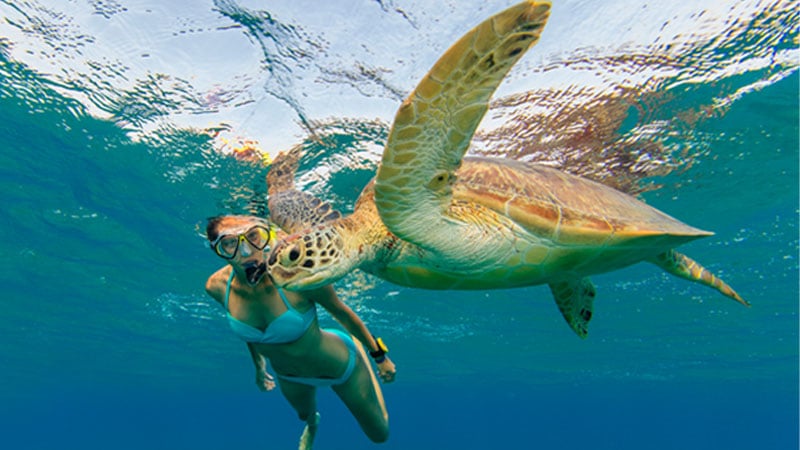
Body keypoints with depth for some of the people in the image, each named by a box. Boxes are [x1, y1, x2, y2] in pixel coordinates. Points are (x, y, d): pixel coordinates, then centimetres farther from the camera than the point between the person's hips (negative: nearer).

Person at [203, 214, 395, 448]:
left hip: (341, 365, -3)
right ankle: (312, 425, 77)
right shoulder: (217, 286, -23)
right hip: (288, 376, 4)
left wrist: (379, 355, -8)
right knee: (305, 415, 38)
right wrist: (259, 365, 15)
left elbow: (342, 312, -20)